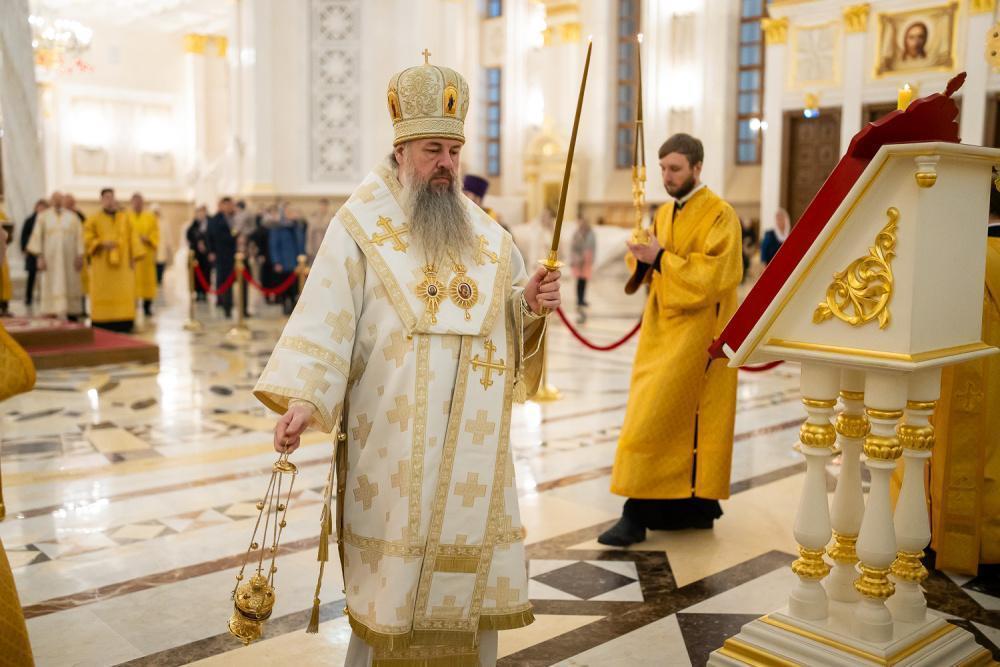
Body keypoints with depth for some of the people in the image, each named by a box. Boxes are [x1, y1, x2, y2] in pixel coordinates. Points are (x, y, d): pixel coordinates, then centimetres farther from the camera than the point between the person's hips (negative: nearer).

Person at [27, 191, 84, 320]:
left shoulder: (72, 216, 6)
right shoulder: (43, 216, 5)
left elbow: (79, 236, 4)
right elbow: (37, 237, 3)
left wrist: (80, 256, -4)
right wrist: (40, 257, -4)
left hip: (69, 258, 1)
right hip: (50, 258, -1)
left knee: (71, 287, 1)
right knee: (52, 287, -5)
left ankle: (72, 313, 6)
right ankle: (53, 315, -5)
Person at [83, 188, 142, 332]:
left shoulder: (124, 218, 12)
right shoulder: (94, 219, 6)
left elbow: (132, 238, 10)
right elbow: (88, 239, 0)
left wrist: (133, 256, 0)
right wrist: (102, 243, -18)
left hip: (122, 263, 2)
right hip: (102, 264, -2)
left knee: (124, 292, -4)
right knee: (103, 295, -4)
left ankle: (123, 326, -2)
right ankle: (101, 329, -2)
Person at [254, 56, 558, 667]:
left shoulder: (486, 232, 11)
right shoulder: (362, 224, -3)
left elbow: (508, 322, 15)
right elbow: (326, 315, -12)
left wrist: (530, 303, -6)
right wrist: (303, 398, -24)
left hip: (474, 439, 4)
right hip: (393, 439, -4)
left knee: (471, 567, 11)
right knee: (389, 582, 4)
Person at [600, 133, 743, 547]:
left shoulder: (719, 215, -10)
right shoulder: (664, 214, 13)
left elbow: (711, 276, -18)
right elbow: (651, 271, 14)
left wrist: (660, 258, -20)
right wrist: (642, 259, -8)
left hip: (696, 330, -7)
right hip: (662, 327, 8)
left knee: (655, 417, -11)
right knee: (679, 418, 9)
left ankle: (639, 511, -6)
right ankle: (694, 504, 17)